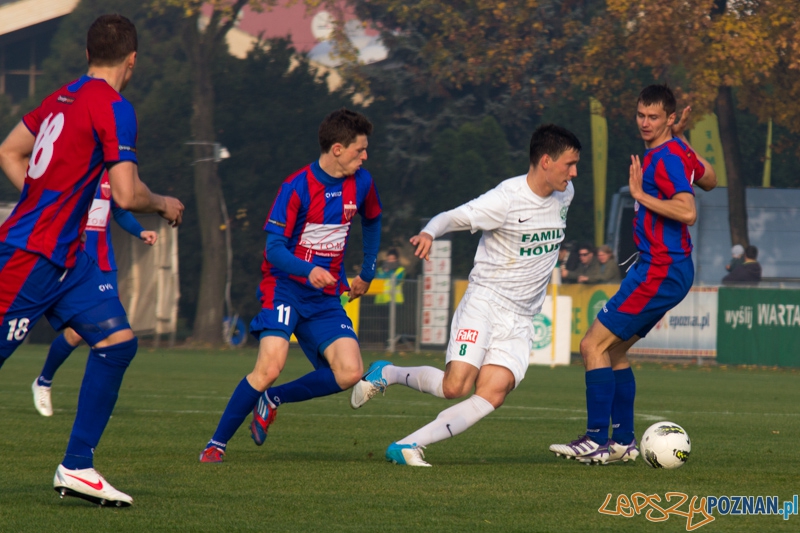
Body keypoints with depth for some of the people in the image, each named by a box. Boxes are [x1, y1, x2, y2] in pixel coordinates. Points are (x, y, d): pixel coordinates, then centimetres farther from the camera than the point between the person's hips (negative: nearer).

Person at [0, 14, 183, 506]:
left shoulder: (64, 97, 12)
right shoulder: (113, 108, -14)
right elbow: (126, 195, -19)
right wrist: (164, 205, 1)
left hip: (66, 254, 9)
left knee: (118, 342, 4)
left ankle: (77, 467, 5)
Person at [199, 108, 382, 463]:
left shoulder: (361, 183, 3)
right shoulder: (296, 188, -14)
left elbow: (372, 222, 26)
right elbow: (274, 248, -17)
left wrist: (367, 272, 26)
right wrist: (308, 271, -35)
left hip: (326, 296, 5)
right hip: (286, 287, -5)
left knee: (350, 373, -15)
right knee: (270, 366, -25)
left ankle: (273, 399, 8)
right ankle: (216, 444, -8)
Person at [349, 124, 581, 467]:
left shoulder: (565, 193, 8)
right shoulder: (506, 199, -14)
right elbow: (452, 218, -14)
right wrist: (428, 232, -36)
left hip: (520, 320, 6)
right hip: (485, 300, -5)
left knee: (493, 393, -17)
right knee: (456, 385, -19)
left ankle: (409, 445, -15)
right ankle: (385, 374, 9)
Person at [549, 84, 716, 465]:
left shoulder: (669, 157, -17)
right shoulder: (675, 150, 12)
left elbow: (687, 212, -28)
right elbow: (709, 180, 31)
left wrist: (640, 194, -20)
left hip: (660, 272, -10)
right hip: (657, 267, 10)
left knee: (593, 345, -10)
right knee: (613, 350, 15)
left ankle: (596, 440, -11)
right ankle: (623, 442, 17)